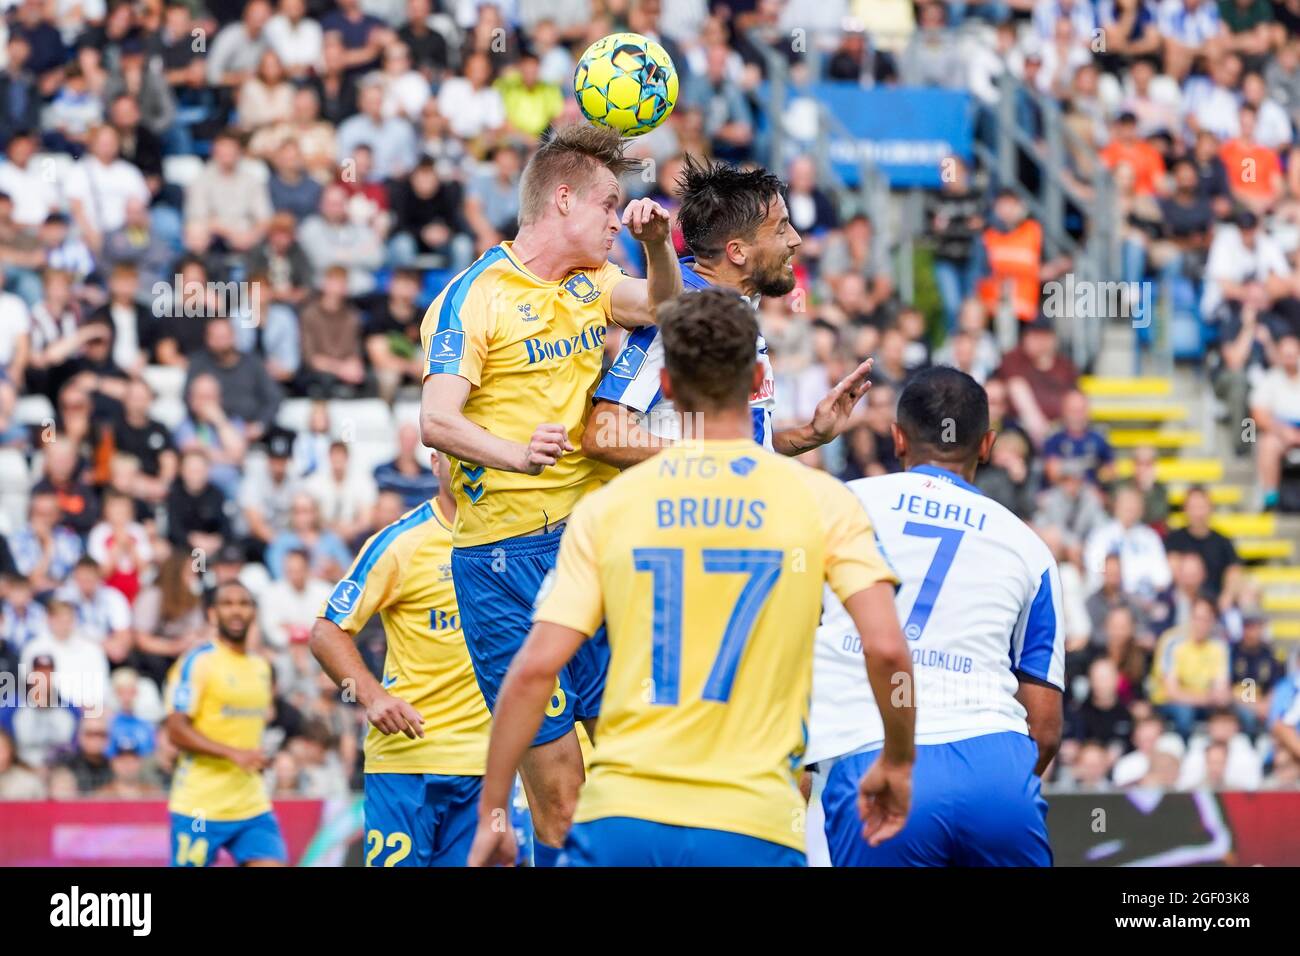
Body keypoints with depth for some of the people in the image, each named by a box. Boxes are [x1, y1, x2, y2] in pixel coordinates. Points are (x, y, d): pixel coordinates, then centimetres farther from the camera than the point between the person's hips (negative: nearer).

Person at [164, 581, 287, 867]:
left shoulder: (261, 667, 15)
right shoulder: (198, 663, -8)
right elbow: (177, 730, -16)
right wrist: (234, 754, -24)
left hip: (252, 808, 6)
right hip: (200, 807, -6)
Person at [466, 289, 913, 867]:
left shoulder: (607, 506, 4)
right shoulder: (820, 500, 2)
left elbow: (535, 669, 0)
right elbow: (886, 648, -7)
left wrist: (492, 811, 7)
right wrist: (897, 763, 10)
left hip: (619, 822, 1)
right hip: (752, 829, -1)